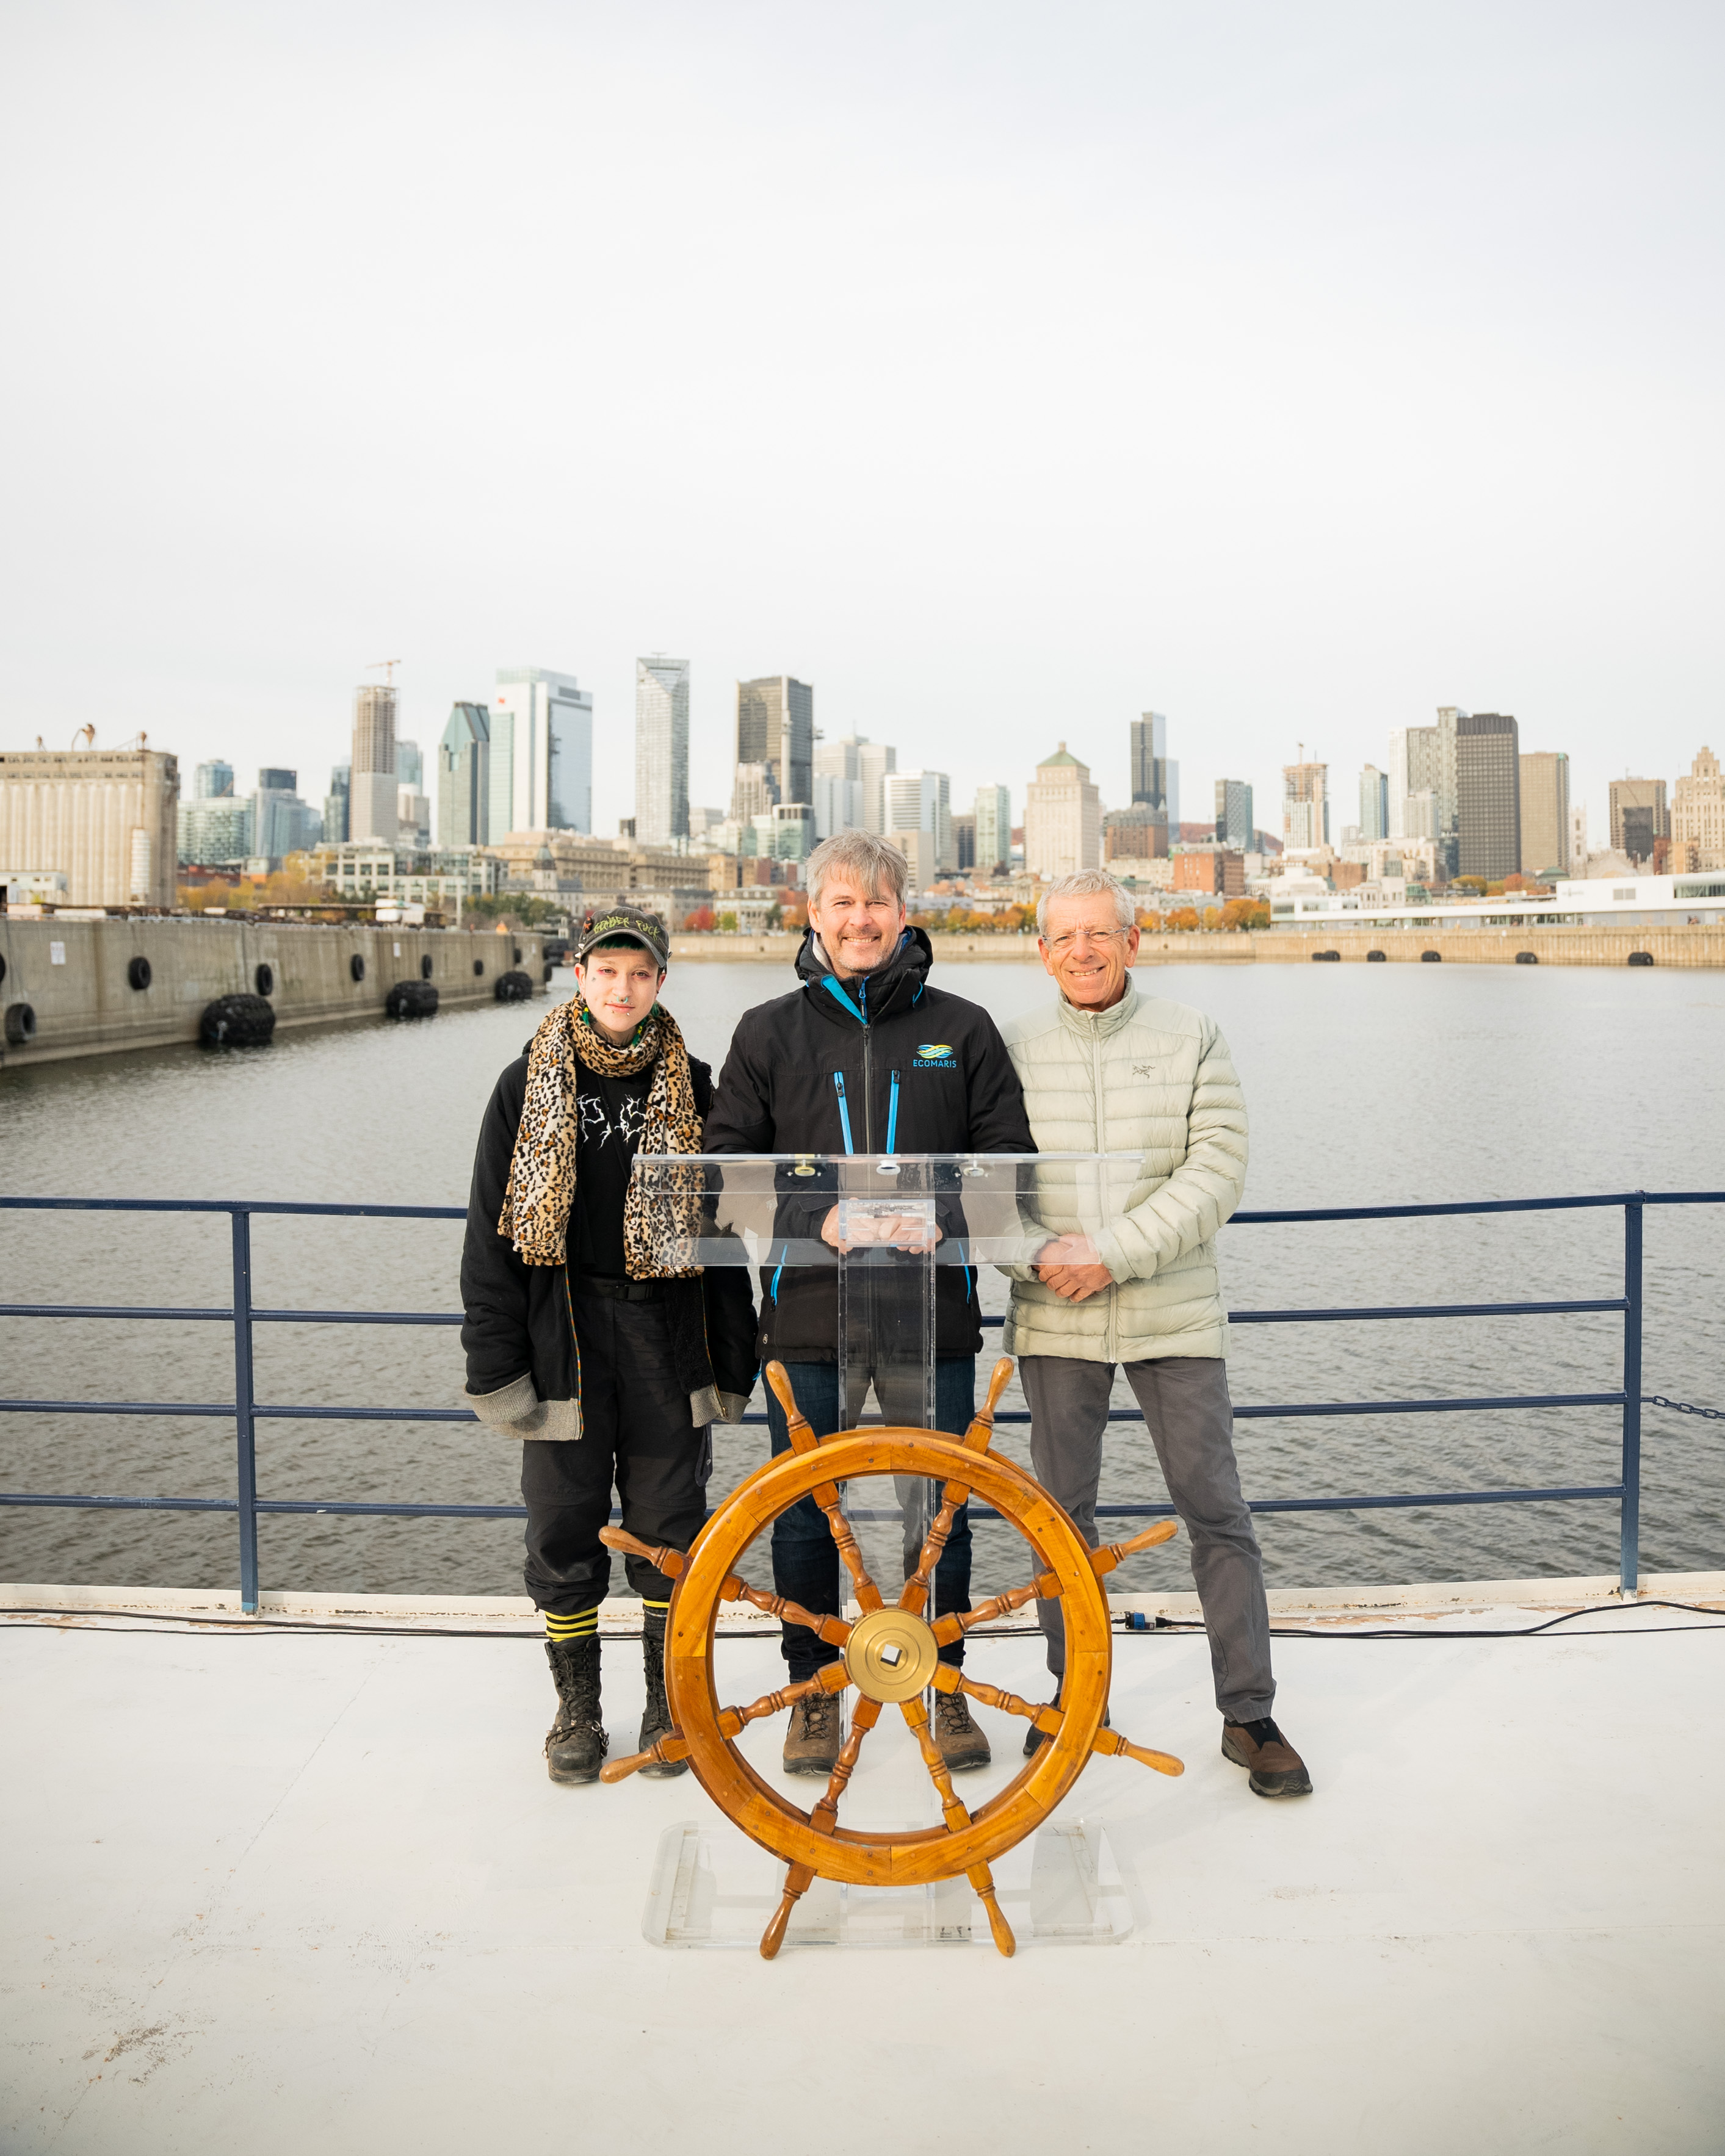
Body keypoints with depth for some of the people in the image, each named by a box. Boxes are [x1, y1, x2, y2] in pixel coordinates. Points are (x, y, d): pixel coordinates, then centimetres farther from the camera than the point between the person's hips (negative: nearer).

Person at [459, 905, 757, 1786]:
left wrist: (732, 1362, 4)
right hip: (564, 1340, 0)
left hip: (667, 1341, 1)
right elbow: (490, 1234, 2)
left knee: (670, 1530, 8)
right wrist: (495, 1366, -3)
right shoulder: (528, 1086, 2)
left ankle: (669, 1705, 27)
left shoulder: (691, 1087, 4)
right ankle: (577, 1712, 26)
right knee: (563, 1532, 7)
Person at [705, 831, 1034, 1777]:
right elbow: (728, 1167, 2)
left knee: (941, 1512, 9)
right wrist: (822, 1218, -13)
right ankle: (814, 1688, 29)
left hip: (933, 1315, 0)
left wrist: (939, 1217, -13)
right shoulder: (768, 1032, 6)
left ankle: (944, 1684, 29)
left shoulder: (961, 1029, 6)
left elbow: (1010, 1160, 5)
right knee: (804, 1514, 9)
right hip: (808, 1313, 0)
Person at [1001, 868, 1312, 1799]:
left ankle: (1249, 1714, 16)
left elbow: (1216, 1172, -7)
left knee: (1216, 1510, 2)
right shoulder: (1012, 1048, 4)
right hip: (1054, 1319, 1)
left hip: (1175, 1316, -1)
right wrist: (1039, 1257, -15)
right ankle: (1073, 1698, 28)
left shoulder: (1193, 1039, 1)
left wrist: (1115, 1252, -17)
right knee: (1061, 1510, 11)